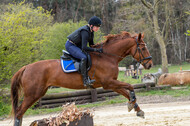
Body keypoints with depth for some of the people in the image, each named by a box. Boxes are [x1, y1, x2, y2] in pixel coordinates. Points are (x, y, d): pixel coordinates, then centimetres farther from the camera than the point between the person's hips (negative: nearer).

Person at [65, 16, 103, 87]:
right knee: (83, 57, -29)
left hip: (77, 46, 11)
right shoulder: (85, 32, -27)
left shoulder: (91, 32, 3)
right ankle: (85, 80, -30)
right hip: (70, 45, -11)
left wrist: (100, 47, 0)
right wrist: (97, 50, -35)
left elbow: (91, 44, 13)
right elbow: (84, 48, -34)